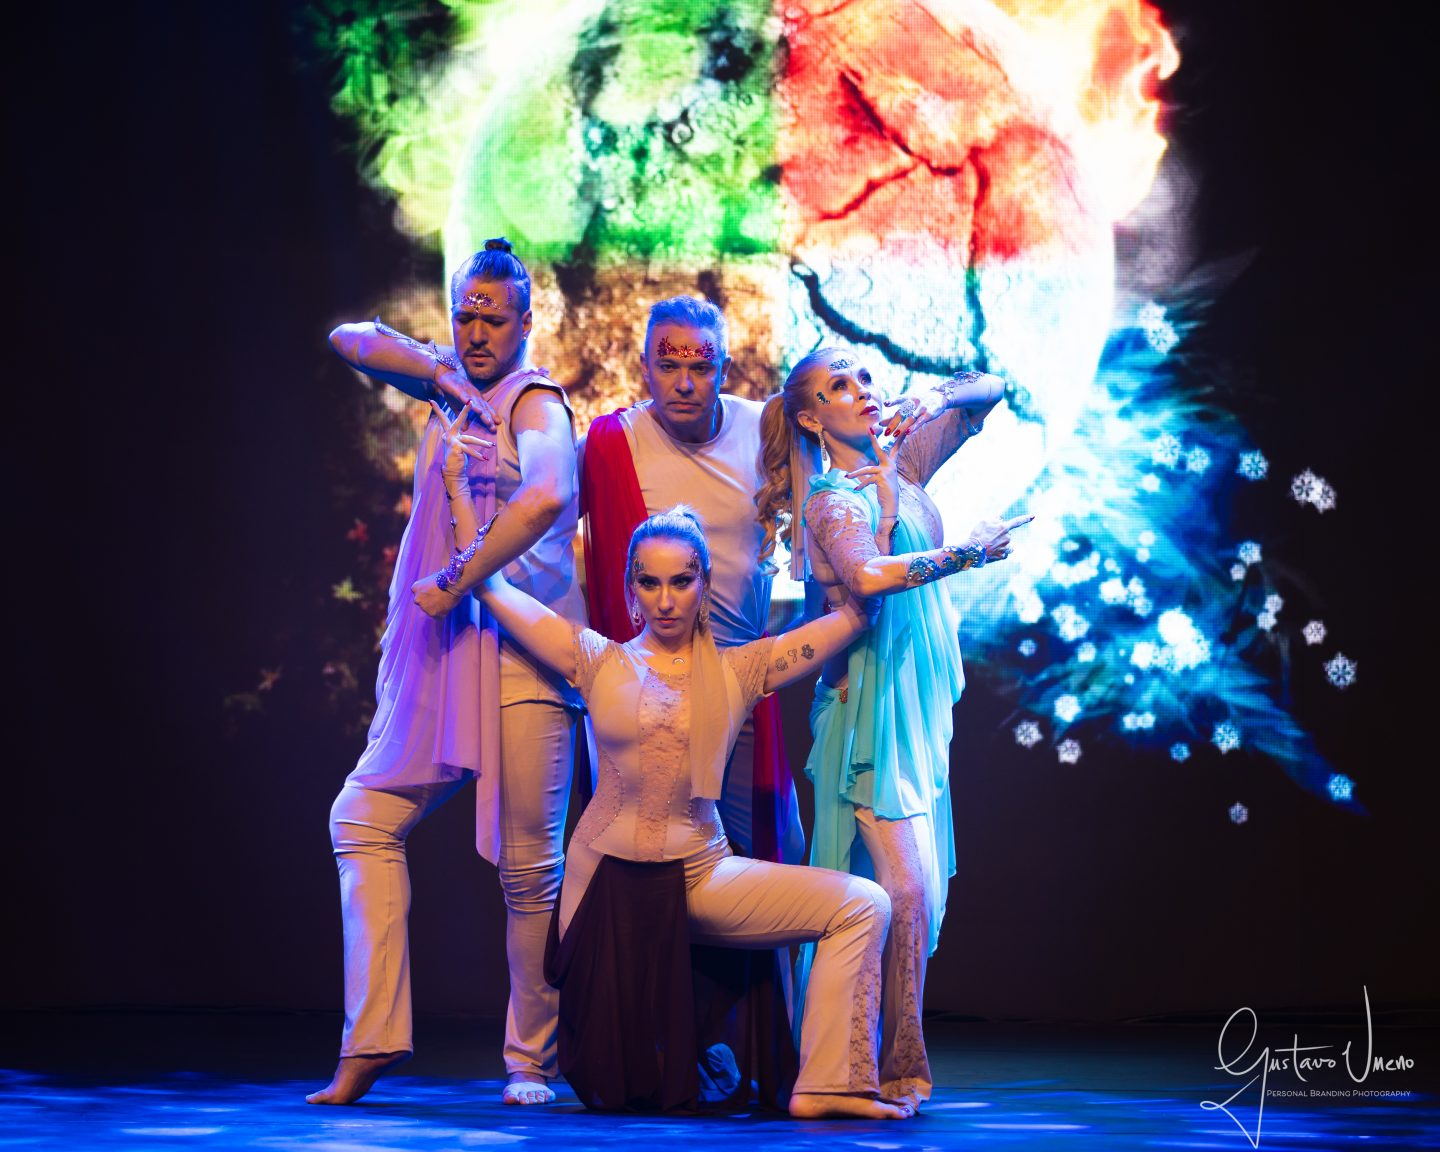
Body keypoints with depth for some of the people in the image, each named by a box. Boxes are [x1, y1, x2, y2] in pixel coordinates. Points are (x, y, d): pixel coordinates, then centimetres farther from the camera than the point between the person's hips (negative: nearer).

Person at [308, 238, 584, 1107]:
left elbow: (548, 495, -28)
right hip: (441, 656, 7)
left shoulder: (537, 402, -7)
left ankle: (534, 1061, 8)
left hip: (524, 655, -7)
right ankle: (372, 1041, 1)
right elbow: (350, 340, 16)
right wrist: (429, 364, 1)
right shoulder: (451, 381, 15)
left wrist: (456, 583, -23)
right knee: (364, 818, 0)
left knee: (529, 866, -3)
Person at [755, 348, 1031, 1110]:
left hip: (918, 702, 8)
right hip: (871, 701, -8)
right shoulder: (835, 500, -10)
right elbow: (868, 575, -32)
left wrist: (932, 402, 4)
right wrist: (967, 552, -23)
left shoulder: (898, 469, 12)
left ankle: (893, 1066, 12)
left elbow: (987, 391, 25)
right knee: (905, 888, -14)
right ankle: (894, 1070, -9)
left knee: (915, 890, 7)